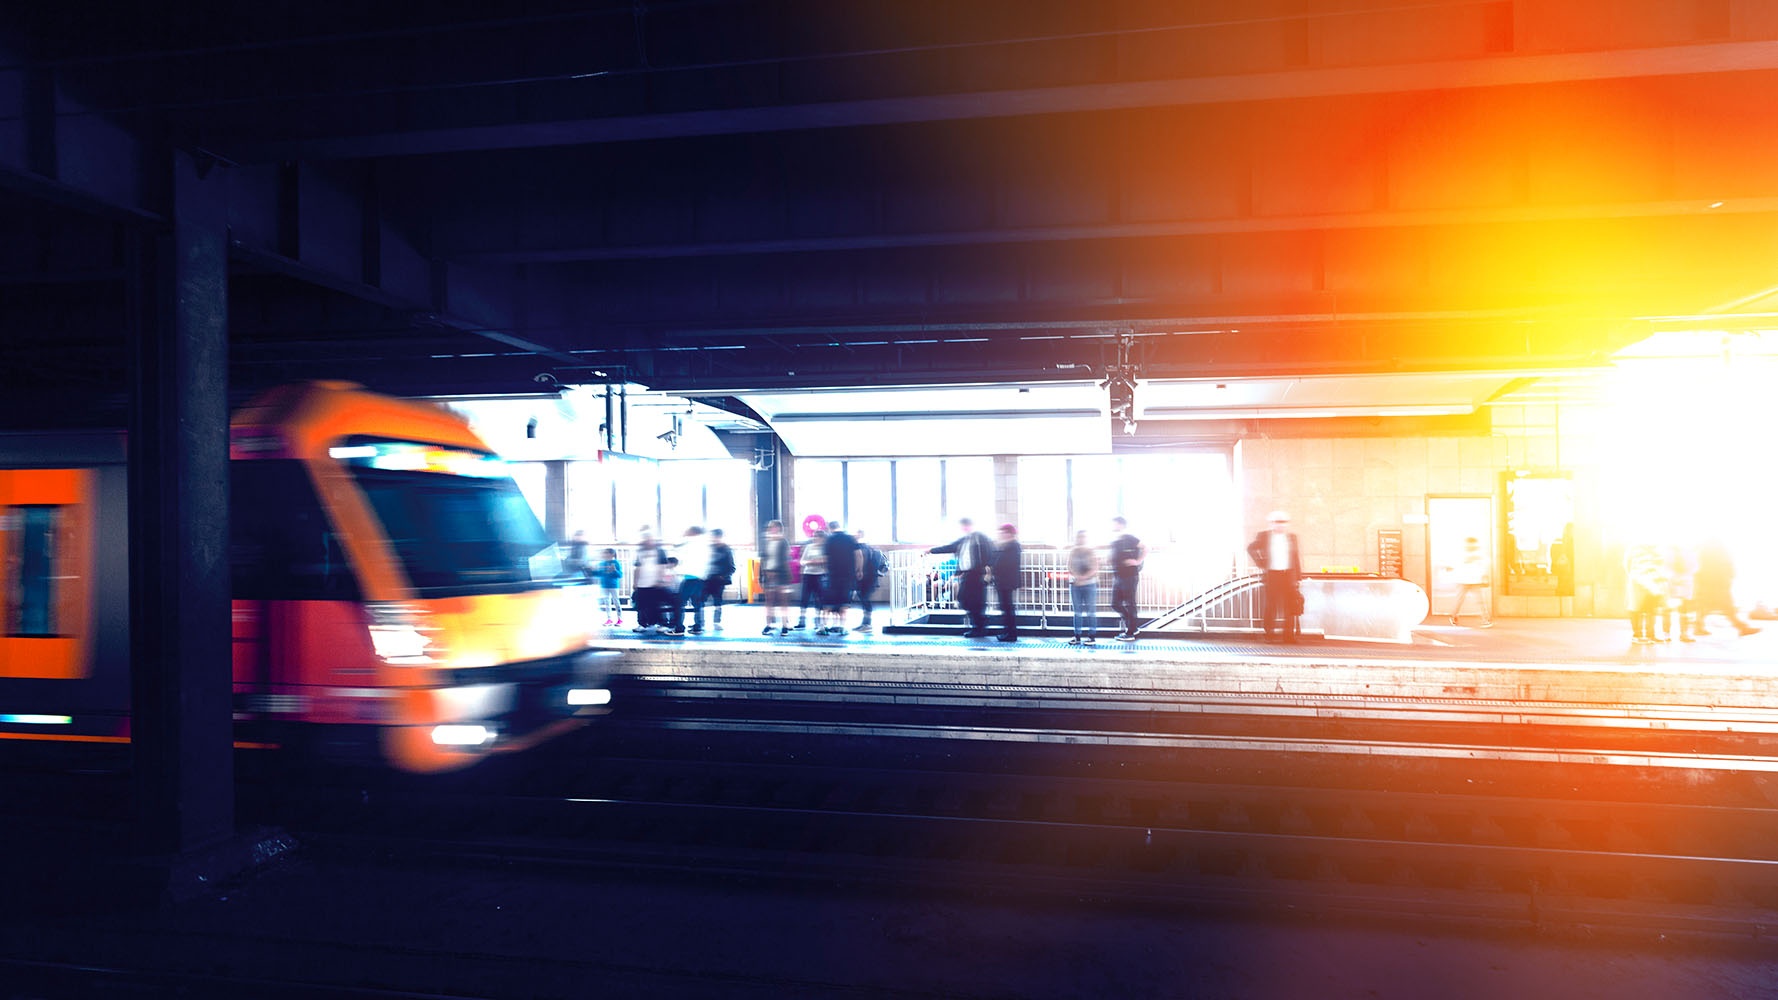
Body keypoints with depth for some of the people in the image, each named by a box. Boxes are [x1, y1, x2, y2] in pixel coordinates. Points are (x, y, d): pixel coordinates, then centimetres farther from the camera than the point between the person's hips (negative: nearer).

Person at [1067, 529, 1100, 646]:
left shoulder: (1091, 552, -1)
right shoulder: (1072, 552, 8)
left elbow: (1095, 569, -6)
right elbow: (1070, 568, 3)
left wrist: (1084, 577, -19)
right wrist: (1076, 576, -16)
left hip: (1089, 584, -3)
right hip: (1075, 584, 3)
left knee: (1090, 610, -2)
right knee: (1077, 611, 6)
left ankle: (1091, 636, 2)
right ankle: (1077, 637, 10)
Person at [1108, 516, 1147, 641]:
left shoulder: (1129, 538, -10)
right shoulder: (1114, 541, 13)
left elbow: (1146, 548, -13)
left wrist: (1138, 561, -17)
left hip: (1129, 576, -8)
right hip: (1117, 577, 8)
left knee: (1129, 604, -2)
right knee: (1116, 605, 9)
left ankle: (1130, 632, 5)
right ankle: (1131, 626, 23)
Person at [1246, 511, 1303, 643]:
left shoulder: (1292, 536, 9)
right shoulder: (1263, 536, 1)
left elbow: (1296, 557, 11)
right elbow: (1251, 548, 11)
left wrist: (1298, 578, 8)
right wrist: (1260, 564, 0)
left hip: (1289, 574, 2)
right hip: (1271, 574, -2)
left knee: (1290, 605, 1)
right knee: (1271, 606, 0)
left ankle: (1289, 635, 8)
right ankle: (1268, 634, 8)